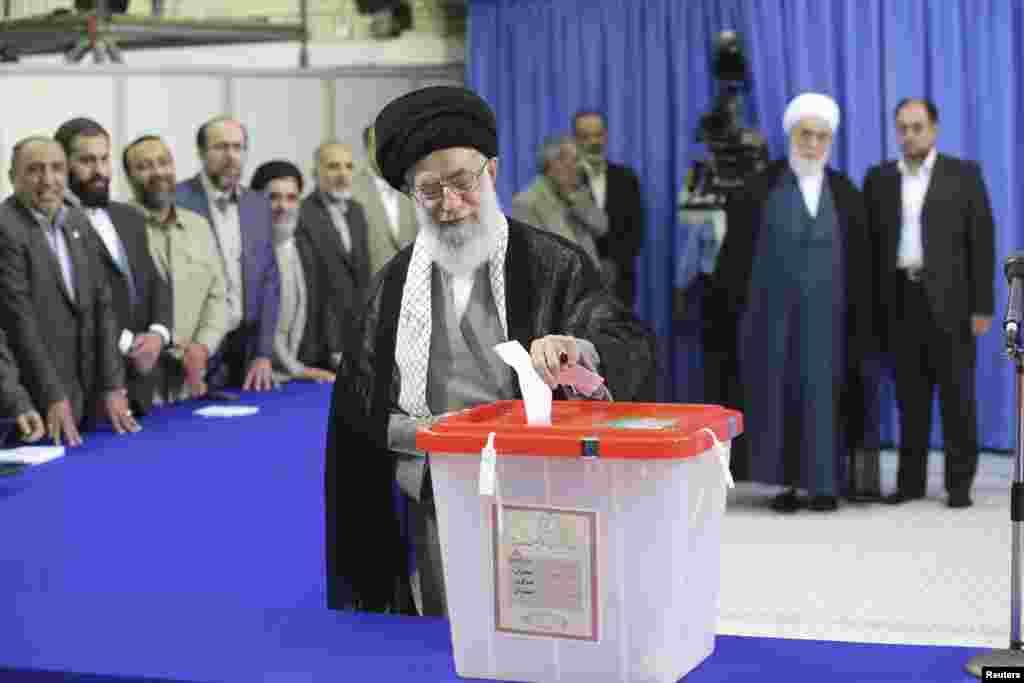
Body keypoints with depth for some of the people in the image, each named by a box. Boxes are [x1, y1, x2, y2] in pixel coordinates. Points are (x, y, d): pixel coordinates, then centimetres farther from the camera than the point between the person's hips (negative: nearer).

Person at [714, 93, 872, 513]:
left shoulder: (844, 192, 7)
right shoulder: (761, 186, 1)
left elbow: (860, 258, 9)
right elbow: (736, 250, 2)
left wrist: (861, 318, 4)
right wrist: (743, 305, -2)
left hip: (825, 312, 1)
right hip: (774, 310, -1)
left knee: (823, 394, 1)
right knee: (776, 392, 1)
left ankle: (823, 483, 8)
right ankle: (787, 481, 8)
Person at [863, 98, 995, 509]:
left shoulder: (964, 175, 2)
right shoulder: (879, 178, 10)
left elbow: (982, 242, -1)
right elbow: (870, 243, 9)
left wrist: (982, 306, -8)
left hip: (950, 301, -2)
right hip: (901, 300, 3)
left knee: (957, 394, 1)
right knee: (910, 396, 6)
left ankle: (959, 482, 8)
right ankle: (911, 479, 13)